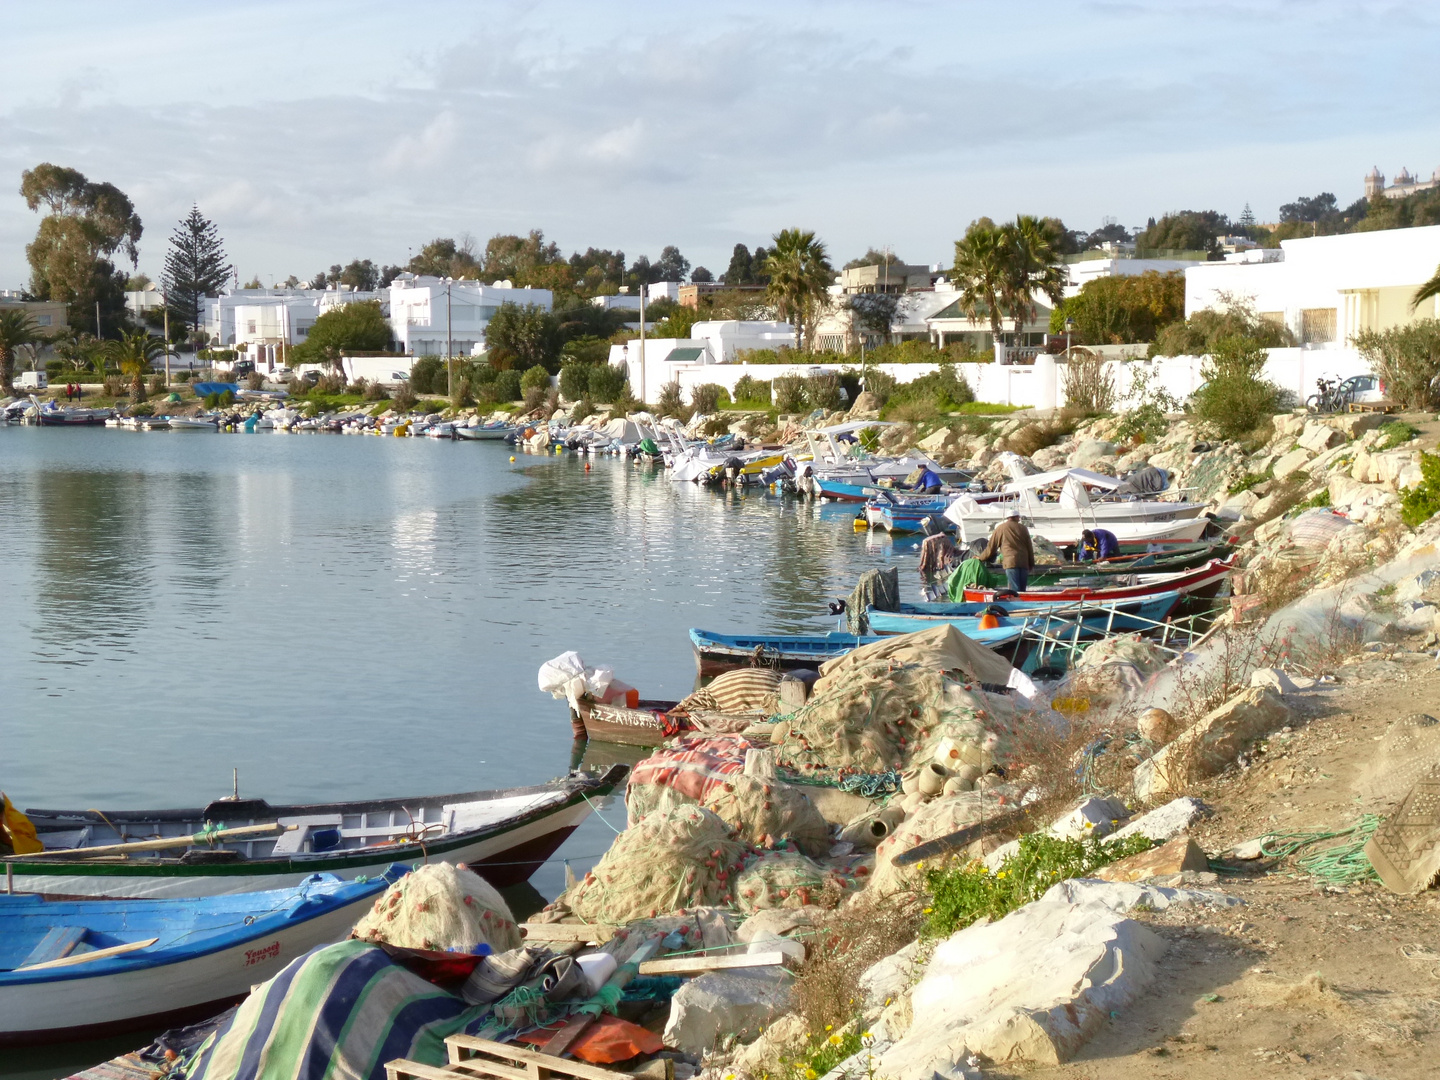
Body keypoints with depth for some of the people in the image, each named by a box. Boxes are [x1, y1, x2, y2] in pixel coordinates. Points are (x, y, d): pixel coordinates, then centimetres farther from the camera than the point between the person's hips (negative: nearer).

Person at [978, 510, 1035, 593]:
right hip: (1024, 562, 3)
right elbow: (1030, 547, 15)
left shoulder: (1000, 528, 8)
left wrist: (981, 558, 26)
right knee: (1022, 590, 5)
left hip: (1010, 562, -3)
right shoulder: (1023, 528, 14)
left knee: (1014, 590, -11)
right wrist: (1031, 564, 22)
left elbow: (991, 547, 12)